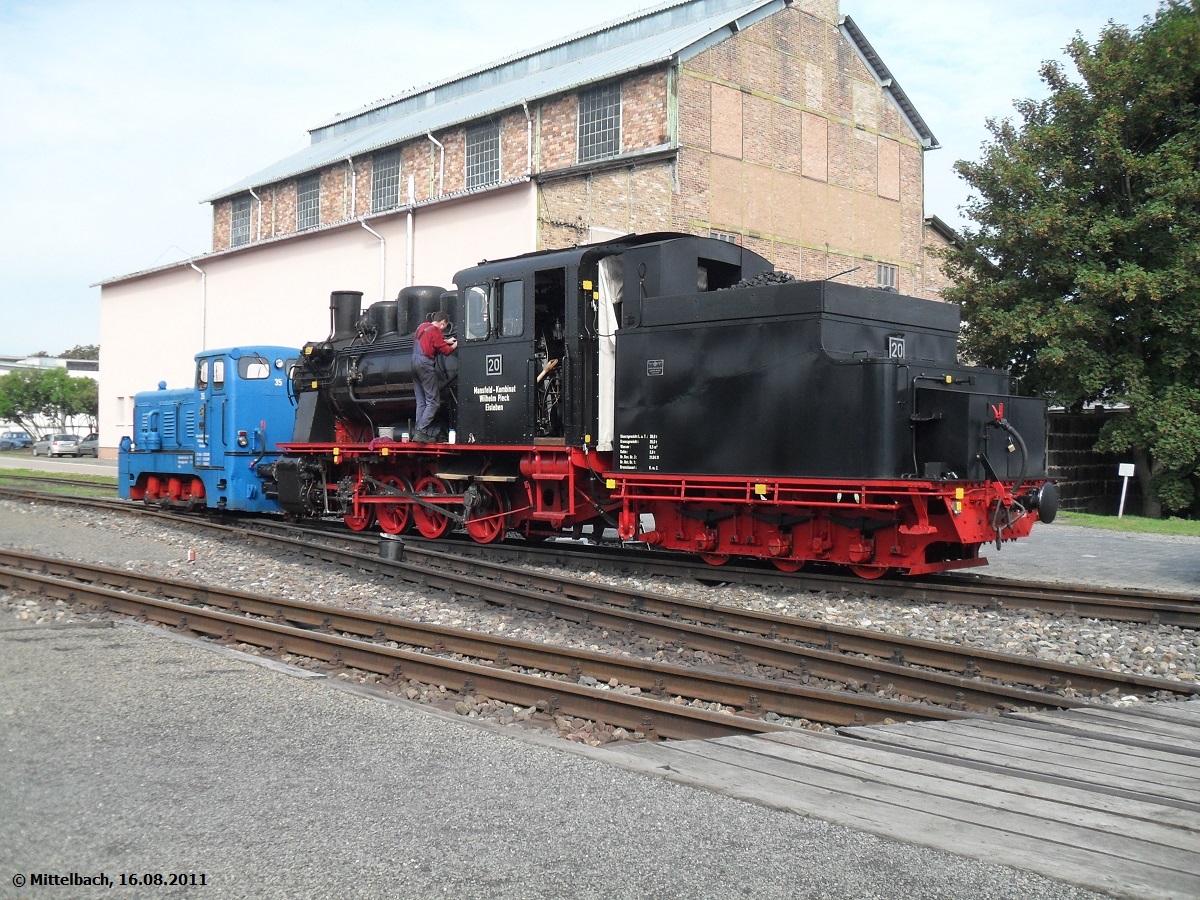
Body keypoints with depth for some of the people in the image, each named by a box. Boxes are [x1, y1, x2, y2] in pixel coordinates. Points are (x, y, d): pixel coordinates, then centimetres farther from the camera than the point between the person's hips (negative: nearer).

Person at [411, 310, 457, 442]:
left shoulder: (422, 326, 15)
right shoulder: (435, 331, -9)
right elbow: (445, 351, -8)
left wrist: (447, 341, 32)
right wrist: (455, 345, 9)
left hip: (414, 363, 9)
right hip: (426, 365, -9)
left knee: (421, 402, 11)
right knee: (434, 402, -6)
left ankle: (419, 432, 7)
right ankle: (421, 431, -15)